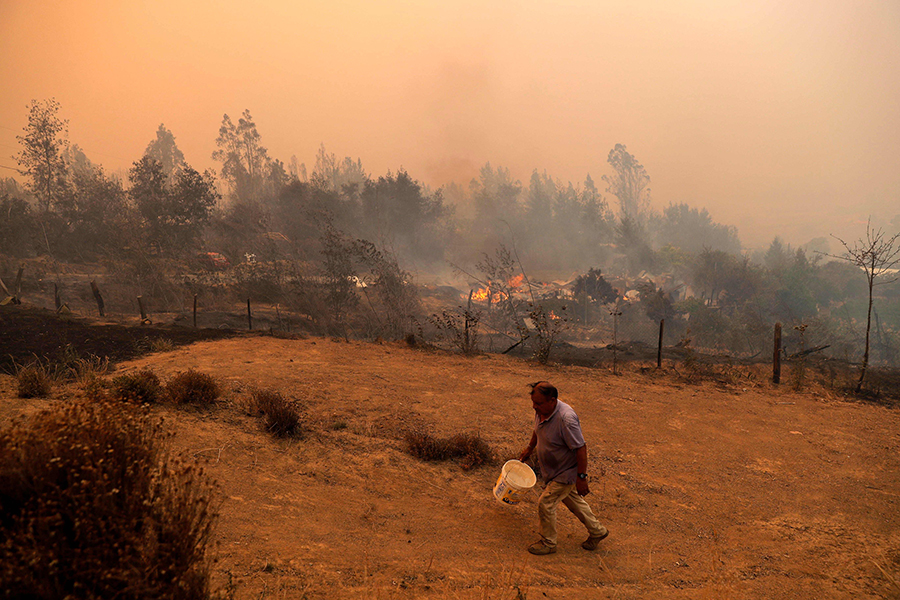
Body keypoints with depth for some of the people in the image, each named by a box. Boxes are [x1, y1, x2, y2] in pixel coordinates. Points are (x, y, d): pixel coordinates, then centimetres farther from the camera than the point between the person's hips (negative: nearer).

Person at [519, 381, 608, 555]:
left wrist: (582, 477, -26)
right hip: (553, 469, 9)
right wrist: (530, 448, 25)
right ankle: (597, 531, 43)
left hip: (566, 472, -9)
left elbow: (581, 449, -31)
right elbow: (538, 430, 13)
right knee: (573, 500, 24)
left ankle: (548, 543, 21)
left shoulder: (566, 419, -37)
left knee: (546, 504, -2)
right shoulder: (541, 410, -10)